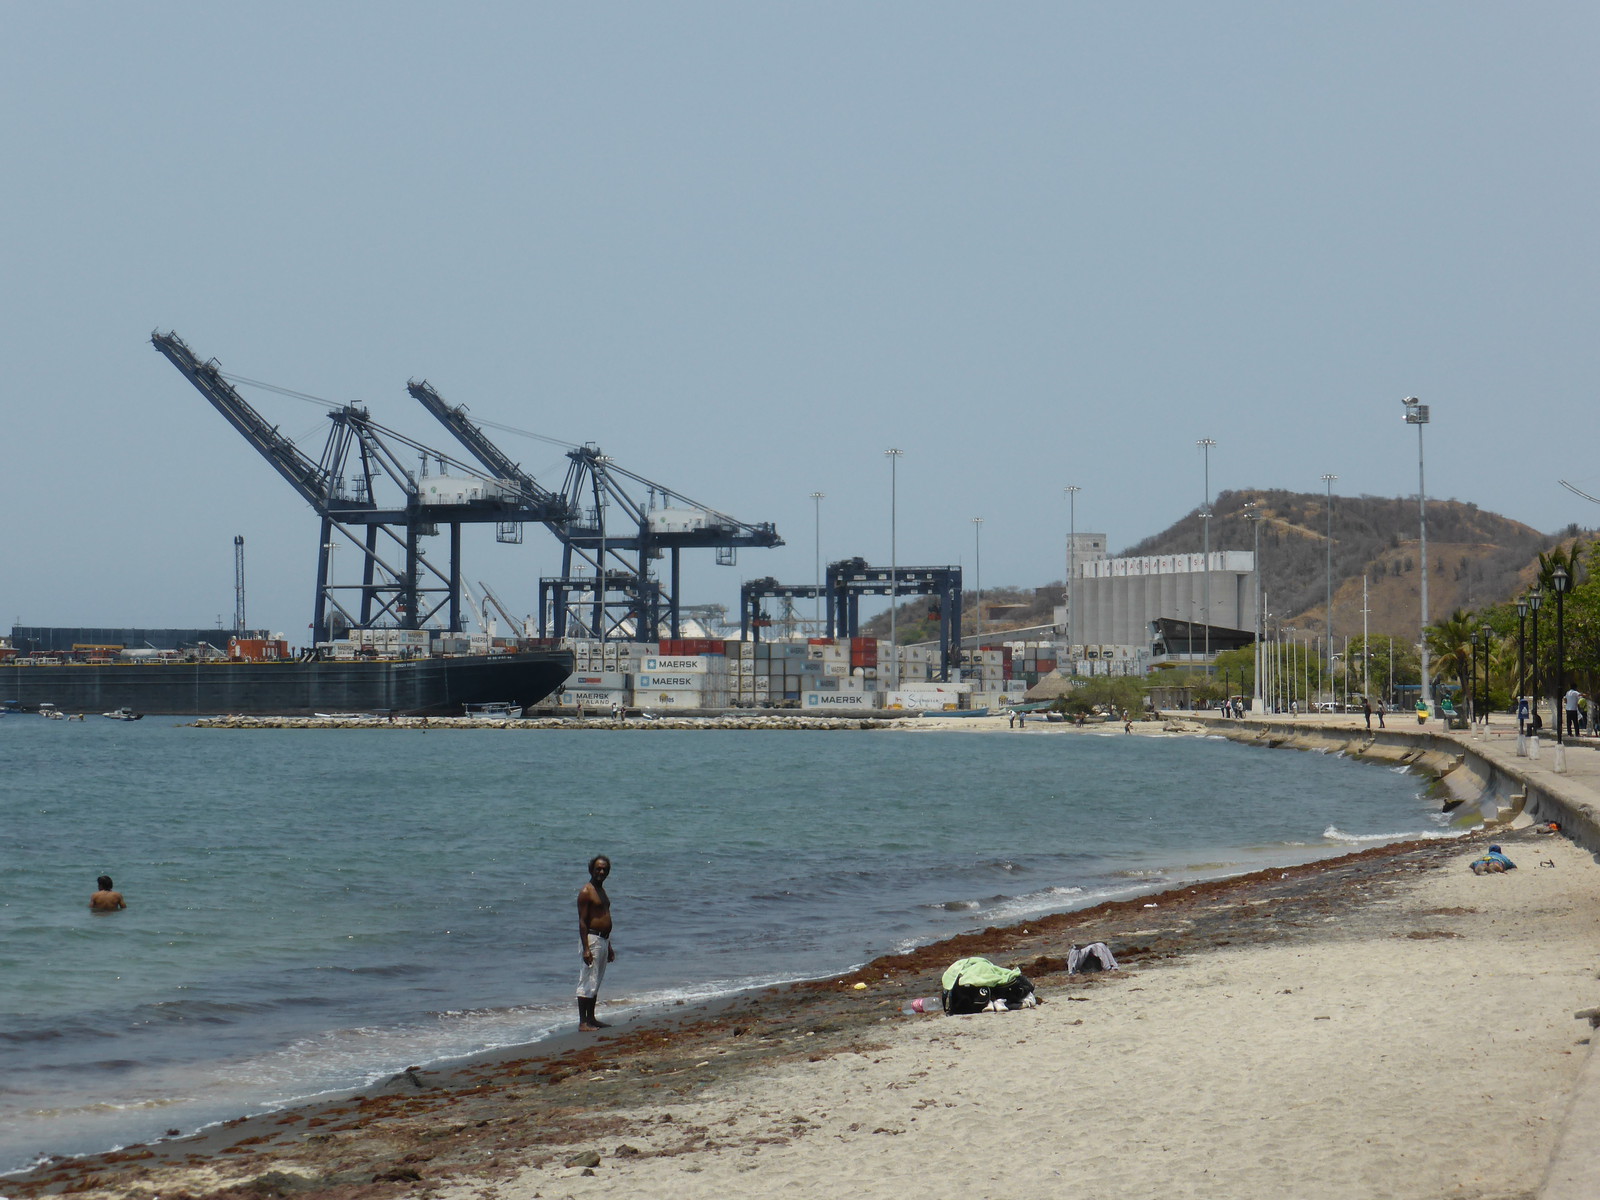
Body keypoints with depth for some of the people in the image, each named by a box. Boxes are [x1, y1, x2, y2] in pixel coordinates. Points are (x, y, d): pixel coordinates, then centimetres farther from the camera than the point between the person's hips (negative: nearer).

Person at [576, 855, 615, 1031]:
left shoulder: (601, 890, 16)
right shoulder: (586, 892, -12)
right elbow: (582, 922, -16)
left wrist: (609, 946, 24)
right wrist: (586, 949, -22)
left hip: (603, 939, 9)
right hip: (591, 939, -9)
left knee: (596, 983, 14)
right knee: (587, 982, -8)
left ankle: (591, 1018, 21)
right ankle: (583, 1022, -7)